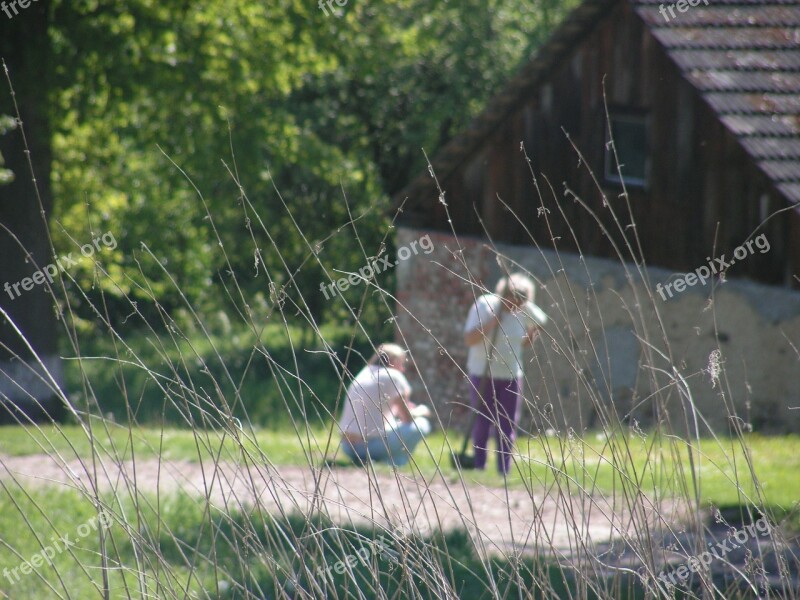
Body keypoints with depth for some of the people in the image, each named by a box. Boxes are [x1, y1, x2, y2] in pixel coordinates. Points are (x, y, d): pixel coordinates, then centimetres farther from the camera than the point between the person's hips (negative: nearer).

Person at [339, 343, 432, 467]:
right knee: (421, 424, 4)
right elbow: (407, 418, -2)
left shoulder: (366, 372, 15)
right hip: (373, 445, -7)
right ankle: (394, 462, -6)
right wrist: (420, 411, 19)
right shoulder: (393, 376, -5)